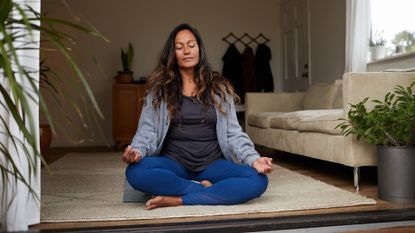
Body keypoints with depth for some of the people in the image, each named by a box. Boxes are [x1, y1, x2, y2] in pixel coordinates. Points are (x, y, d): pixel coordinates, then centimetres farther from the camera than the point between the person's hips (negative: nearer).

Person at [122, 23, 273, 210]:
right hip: (175, 164, -1)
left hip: (212, 164, 1)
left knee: (258, 179, -26)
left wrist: (253, 158, -16)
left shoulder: (218, 87, 8)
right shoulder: (159, 89, 6)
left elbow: (233, 133, 2)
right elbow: (147, 130, -2)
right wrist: (137, 150, -25)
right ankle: (203, 188, -16)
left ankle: (179, 200, -23)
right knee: (136, 172, -33)